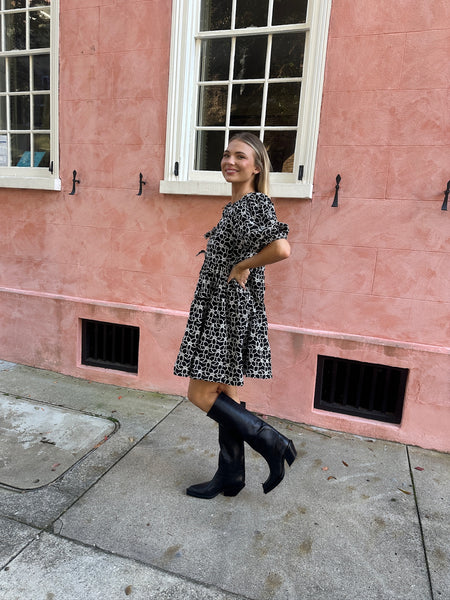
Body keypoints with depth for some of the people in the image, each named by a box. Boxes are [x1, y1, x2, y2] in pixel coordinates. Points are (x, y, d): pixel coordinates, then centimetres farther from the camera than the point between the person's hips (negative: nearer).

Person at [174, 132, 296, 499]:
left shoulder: (256, 203, -14)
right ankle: (230, 478, 28)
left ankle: (273, 444, 10)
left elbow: (281, 249, -30)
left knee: (201, 394, -2)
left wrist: (242, 266, -18)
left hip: (231, 312, -10)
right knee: (226, 394, 14)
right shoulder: (236, 206, 15)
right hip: (221, 311, 10)